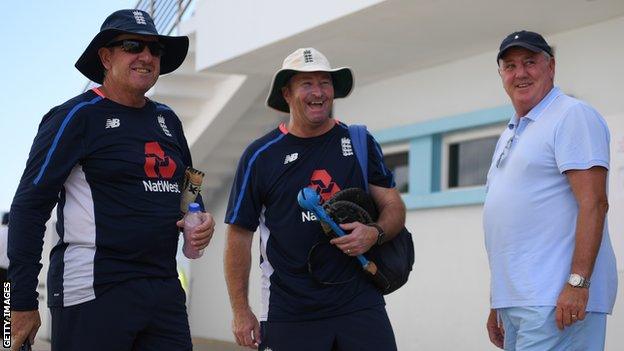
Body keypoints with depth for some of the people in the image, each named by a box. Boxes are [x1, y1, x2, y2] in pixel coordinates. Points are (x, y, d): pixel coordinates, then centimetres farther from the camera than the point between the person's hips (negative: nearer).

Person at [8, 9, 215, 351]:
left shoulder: (167, 120, 15)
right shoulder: (76, 116, -5)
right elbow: (29, 206, -8)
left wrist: (201, 219, 5)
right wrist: (22, 303, -12)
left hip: (164, 289, 7)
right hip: (94, 293, -6)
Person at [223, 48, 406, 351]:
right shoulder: (260, 155, 3)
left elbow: (394, 206, 12)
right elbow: (239, 234, 4)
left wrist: (374, 234, -12)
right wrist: (241, 311, 0)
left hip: (360, 301, 2)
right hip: (289, 312, -1)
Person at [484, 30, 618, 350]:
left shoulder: (573, 115, -4)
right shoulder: (510, 135, 23)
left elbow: (593, 203, -14)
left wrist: (578, 282, -22)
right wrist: (497, 306, 21)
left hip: (555, 300, -9)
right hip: (515, 301, 9)